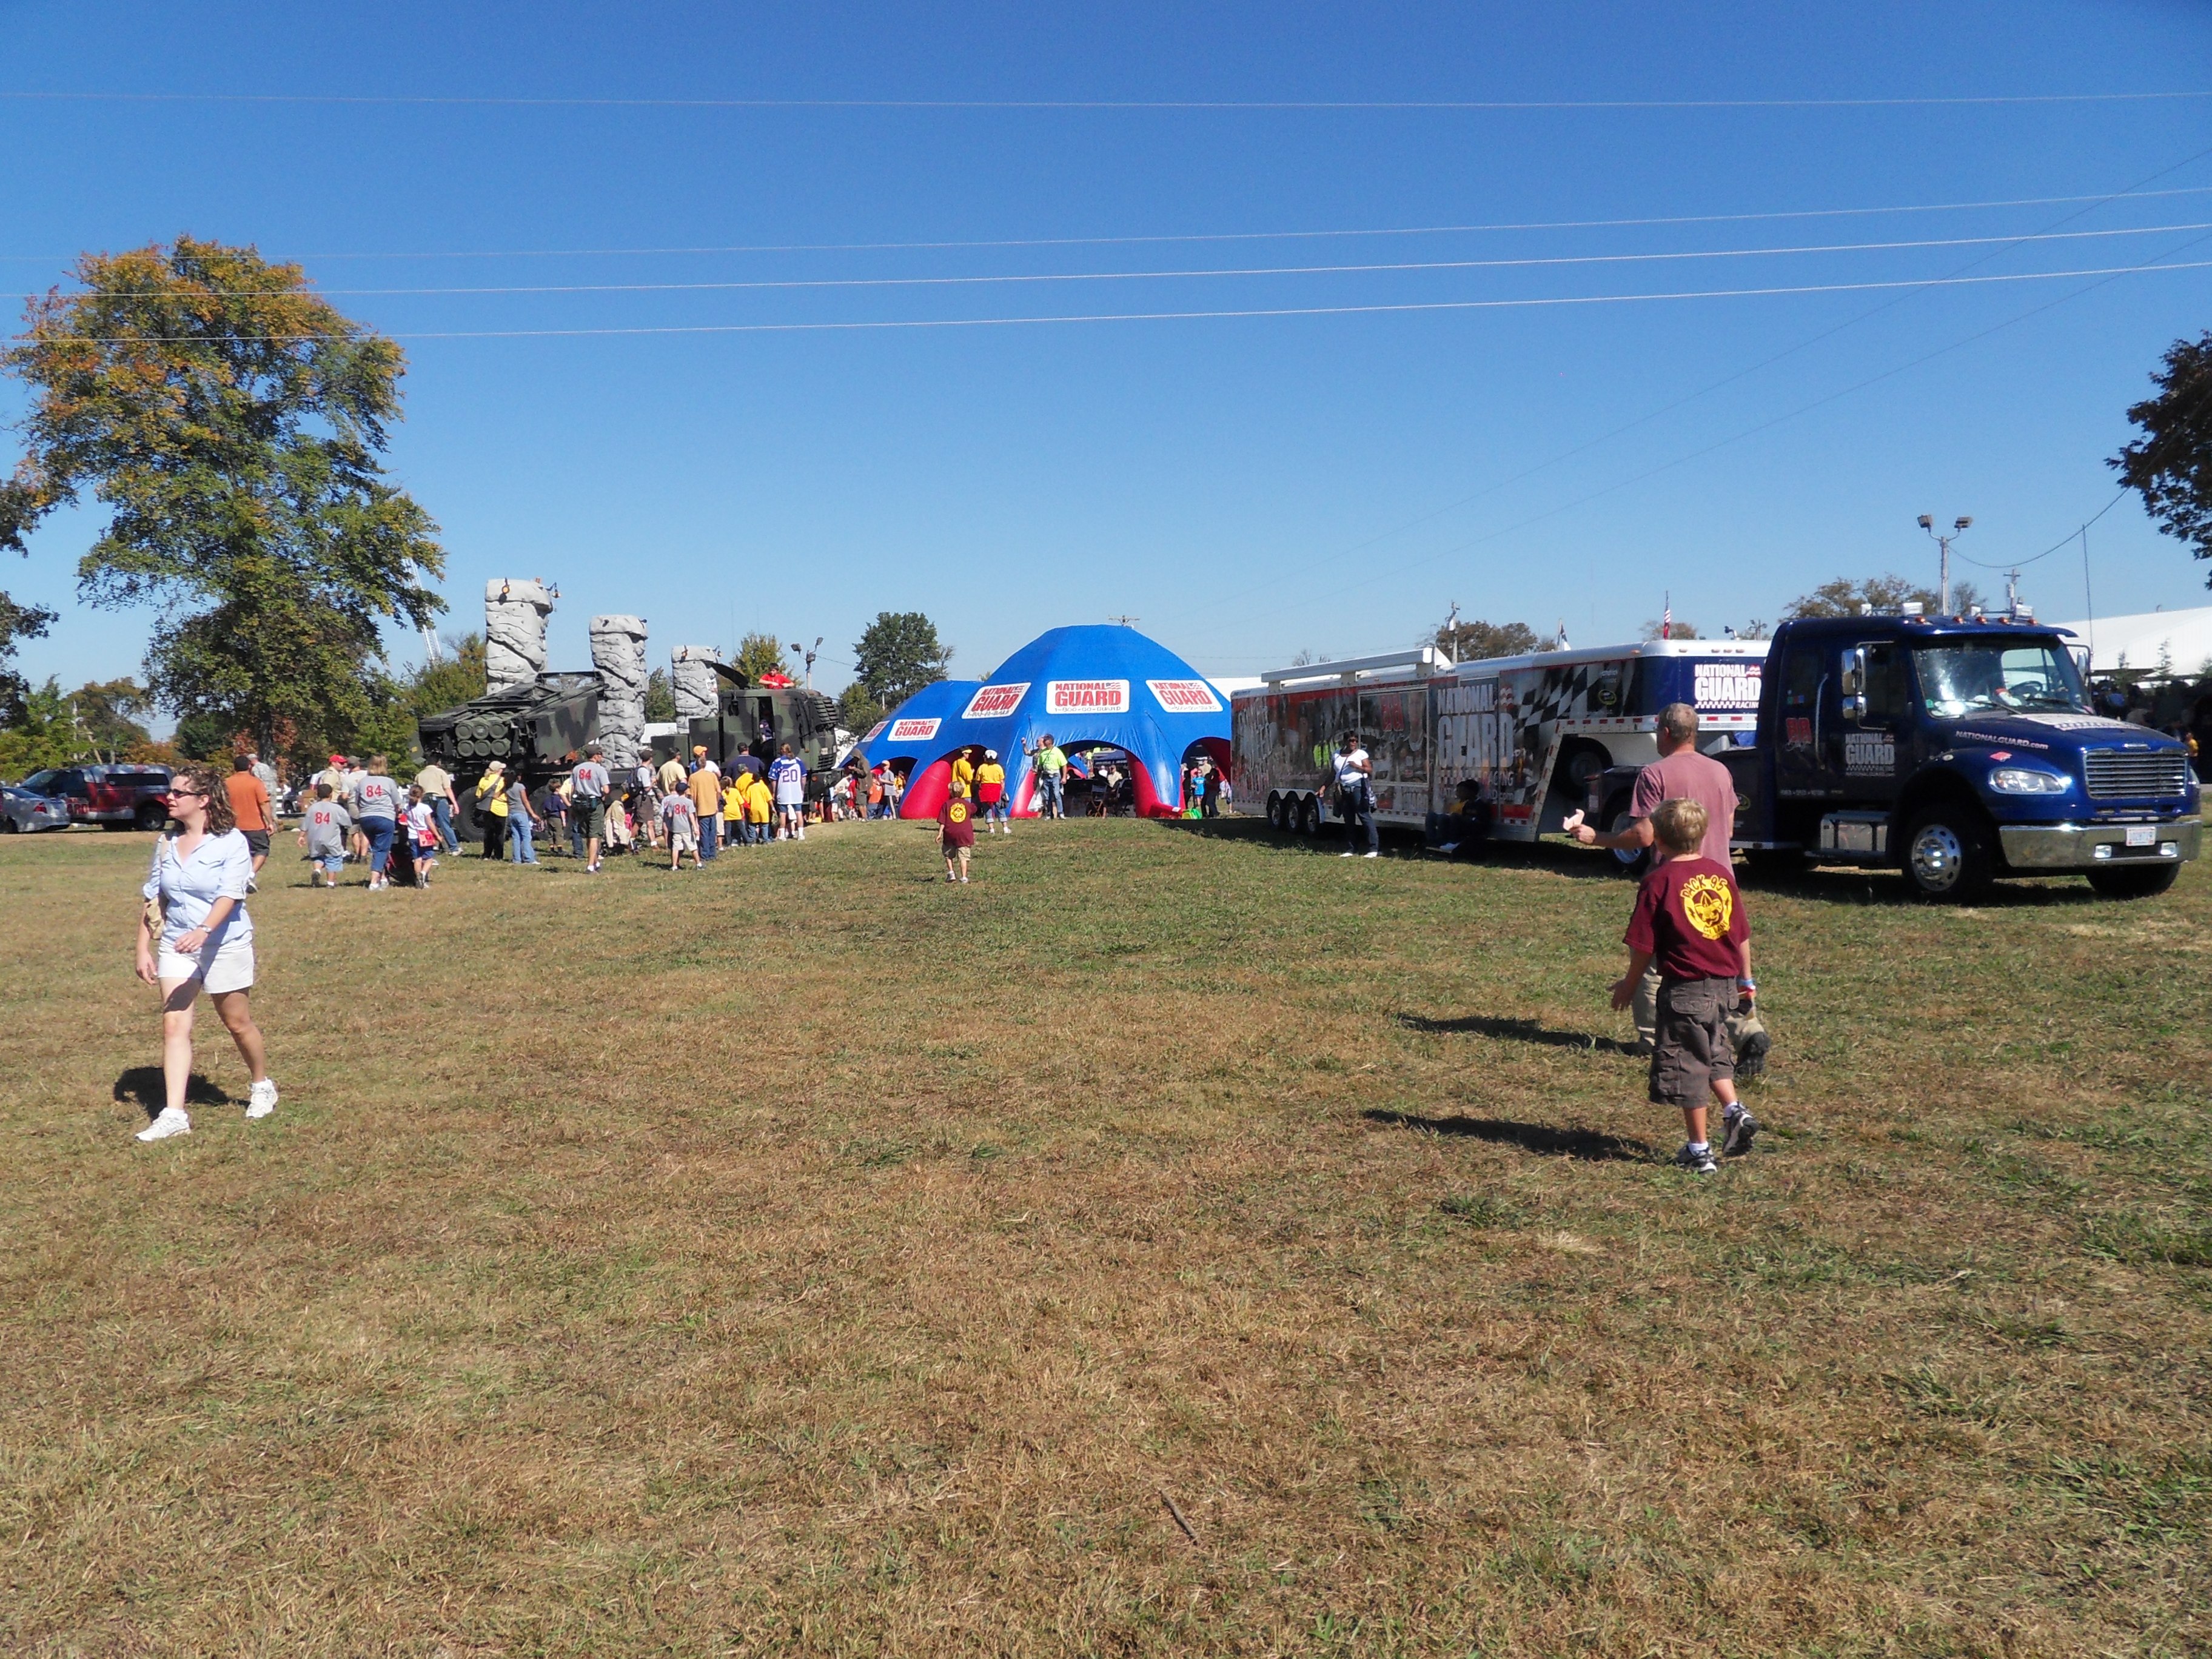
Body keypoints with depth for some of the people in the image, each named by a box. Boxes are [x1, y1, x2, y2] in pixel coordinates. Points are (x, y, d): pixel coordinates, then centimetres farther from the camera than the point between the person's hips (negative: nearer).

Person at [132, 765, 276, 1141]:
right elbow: (151, 900, 13)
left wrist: (203, 931, -38)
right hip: (175, 946, 5)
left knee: (237, 1023, 9)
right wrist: (143, 949, 9)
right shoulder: (165, 844, 6)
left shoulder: (231, 842, -11)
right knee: (174, 1026, -6)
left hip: (226, 945, -4)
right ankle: (173, 1115, -7)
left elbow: (230, 895, -22)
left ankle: (263, 1087, 32)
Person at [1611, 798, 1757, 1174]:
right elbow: (1742, 933, 11)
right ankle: (1735, 1111, 10)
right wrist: (1746, 979, 23)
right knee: (1714, 1053, 27)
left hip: (1684, 990, -6)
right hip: (1723, 985, 6)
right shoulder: (1721, 873, 5)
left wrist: (1629, 985, 3)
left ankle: (1699, 1152, 10)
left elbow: (1643, 946, -11)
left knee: (1685, 1068, 4)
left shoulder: (1659, 882, -12)